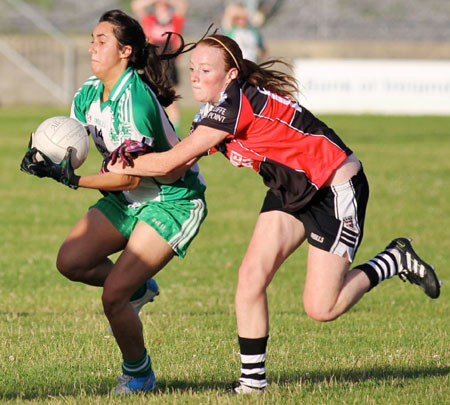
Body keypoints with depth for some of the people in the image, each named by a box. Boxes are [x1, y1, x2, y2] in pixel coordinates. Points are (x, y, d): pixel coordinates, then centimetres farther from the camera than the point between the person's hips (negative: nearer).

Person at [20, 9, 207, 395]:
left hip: (173, 202, -9)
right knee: (70, 261, -7)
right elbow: (67, 140, 9)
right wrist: (43, 155, -13)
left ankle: (139, 374, 9)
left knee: (113, 296, -15)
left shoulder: (135, 100, -26)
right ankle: (138, 288, 20)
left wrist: (74, 180, -28)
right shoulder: (89, 94, 0)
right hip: (127, 200, 9)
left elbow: (130, 177, -26)